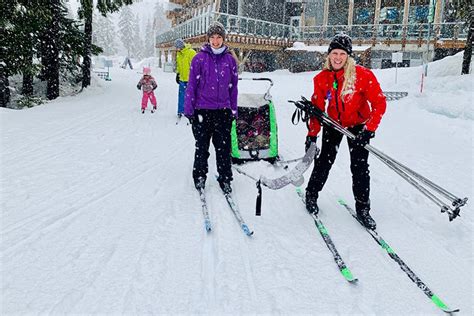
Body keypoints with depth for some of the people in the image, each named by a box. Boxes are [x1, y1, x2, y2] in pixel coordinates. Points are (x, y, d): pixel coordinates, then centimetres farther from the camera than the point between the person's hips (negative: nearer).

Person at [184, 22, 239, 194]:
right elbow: (192, 85, 0)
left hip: (223, 110, 1)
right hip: (202, 110, -1)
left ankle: (225, 178, 19)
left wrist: (234, 110, 8)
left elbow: (233, 86, 10)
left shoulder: (230, 60, 5)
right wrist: (189, 109, -3)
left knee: (223, 147, 6)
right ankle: (199, 176, 26)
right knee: (202, 146, 10)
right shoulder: (199, 58, -1)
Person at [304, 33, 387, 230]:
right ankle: (311, 194, 25)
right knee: (324, 162, 2)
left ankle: (362, 208, 14)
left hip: (358, 126, -2)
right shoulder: (322, 78, -10)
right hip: (333, 124, 2)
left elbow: (379, 103, -17)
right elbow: (317, 108, -2)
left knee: (360, 167, -2)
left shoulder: (363, 75, -21)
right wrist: (312, 134, -4)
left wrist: (369, 129, -24)